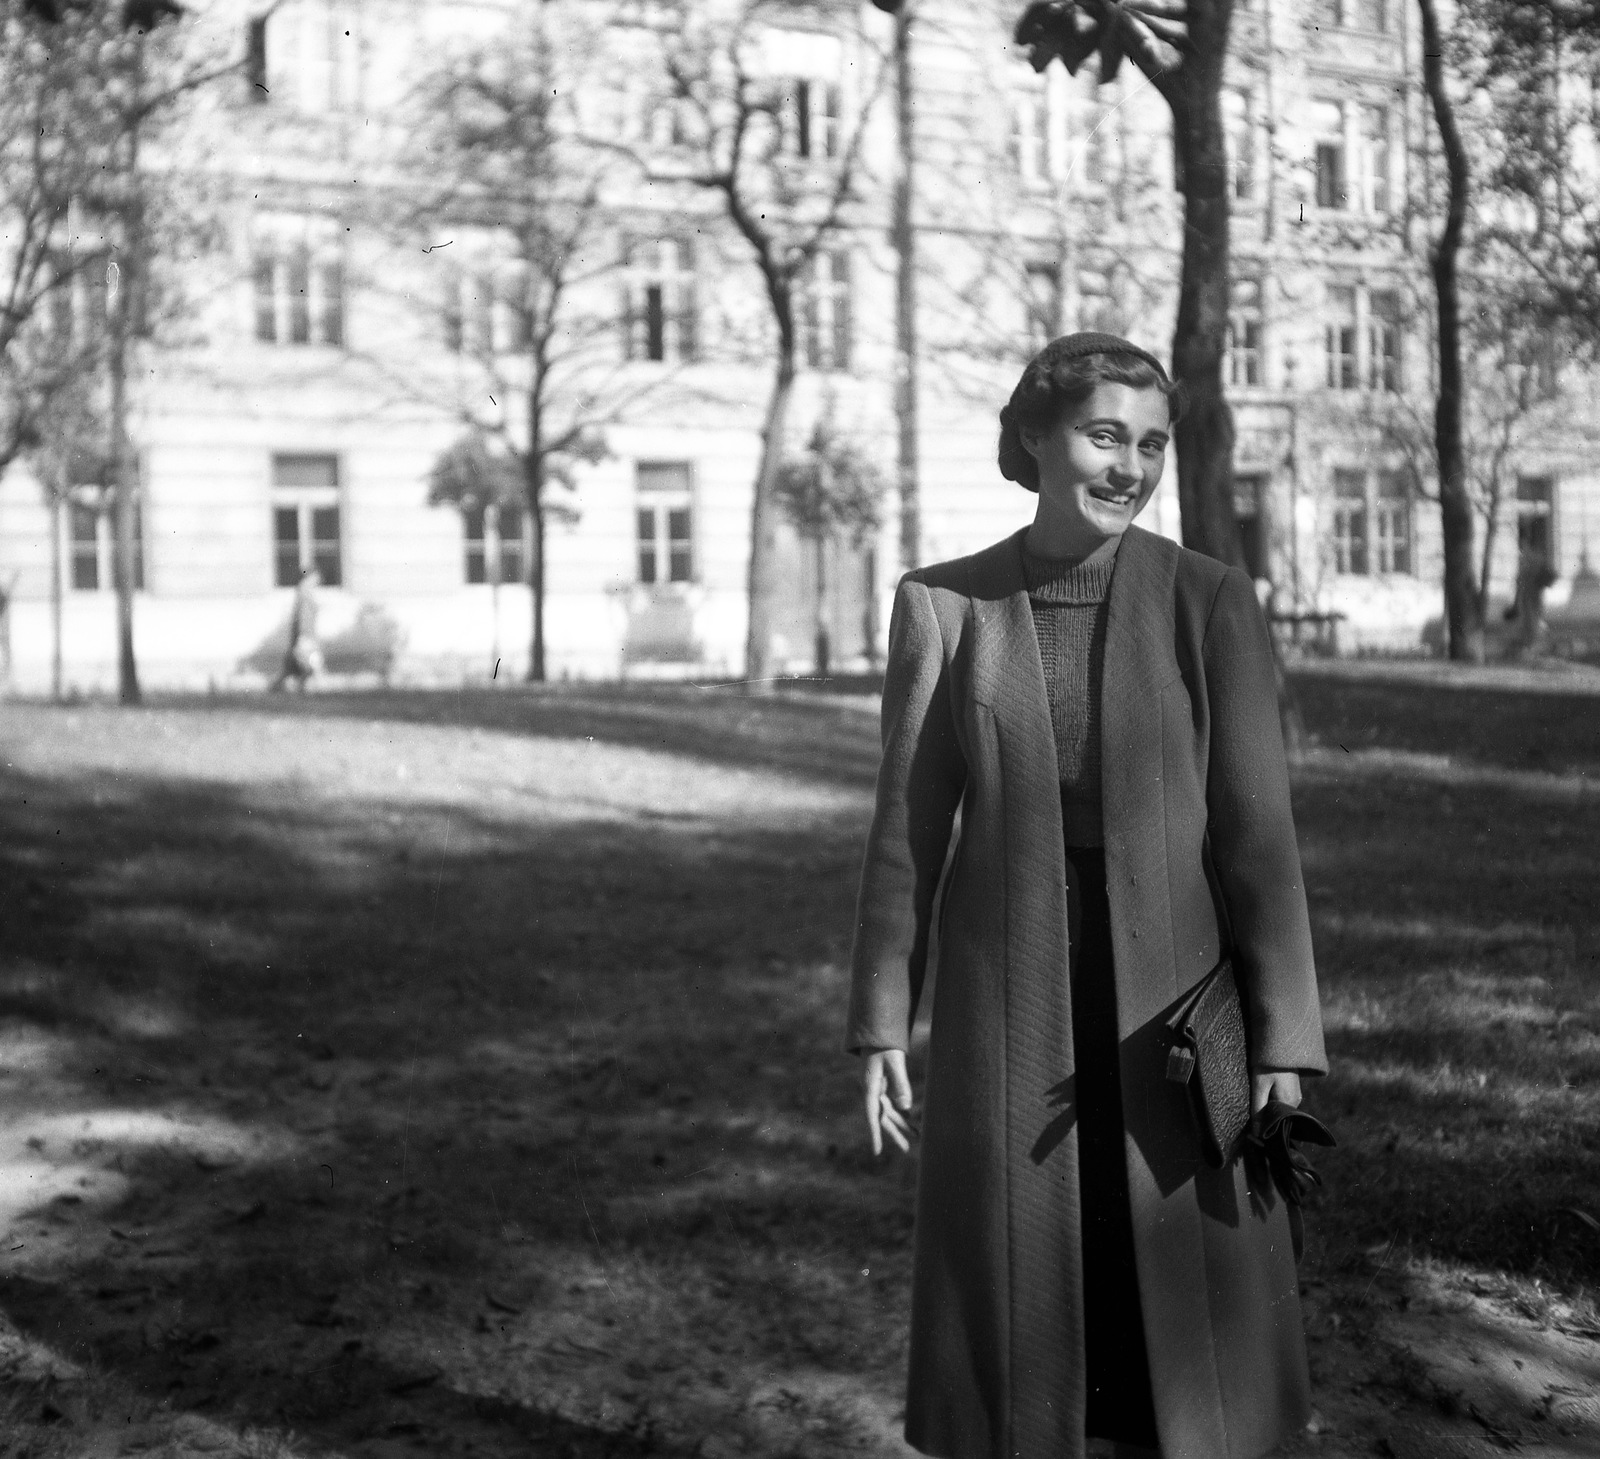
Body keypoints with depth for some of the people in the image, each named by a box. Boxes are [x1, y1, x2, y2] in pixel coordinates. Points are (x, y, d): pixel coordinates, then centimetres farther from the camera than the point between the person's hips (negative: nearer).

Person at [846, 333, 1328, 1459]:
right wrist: (881, 1027, 0)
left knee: (1186, 1293, 6)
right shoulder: (942, 606, -2)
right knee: (1017, 1288, 6)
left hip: (1175, 1001, 0)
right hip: (1012, 1002, 1)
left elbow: (1258, 828, -6)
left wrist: (1284, 1040, -10)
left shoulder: (1215, 605, -5)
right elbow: (909, 827, 1)